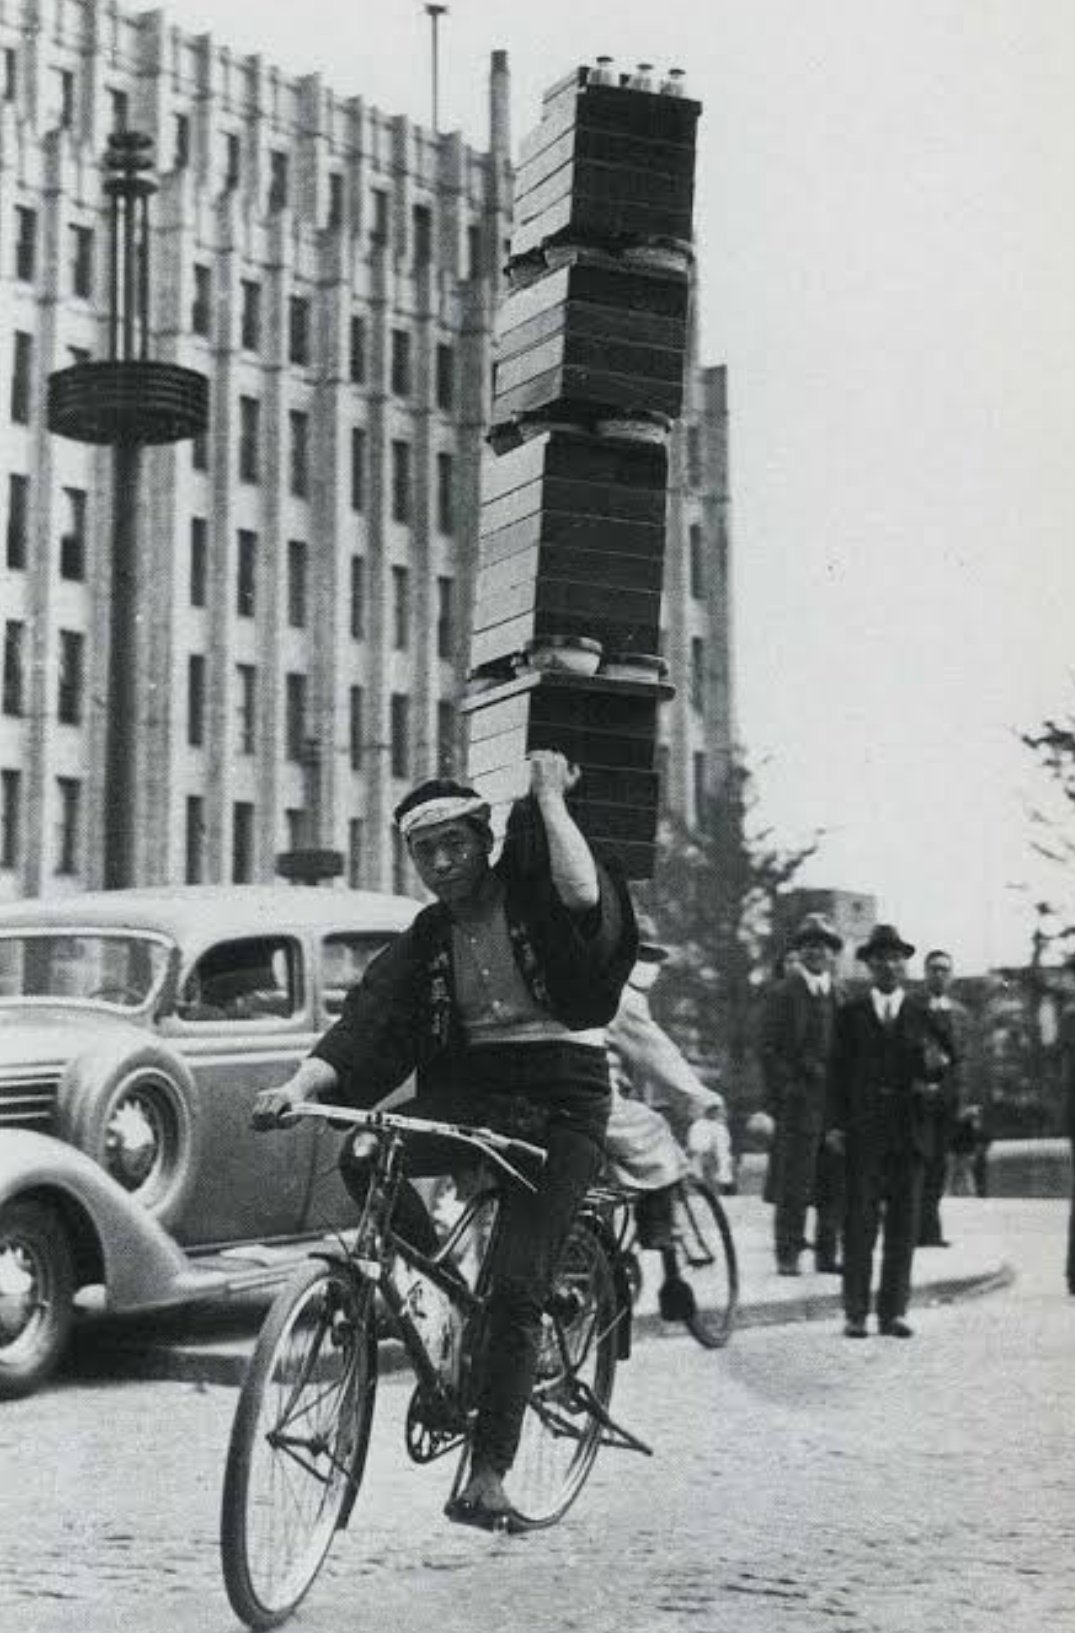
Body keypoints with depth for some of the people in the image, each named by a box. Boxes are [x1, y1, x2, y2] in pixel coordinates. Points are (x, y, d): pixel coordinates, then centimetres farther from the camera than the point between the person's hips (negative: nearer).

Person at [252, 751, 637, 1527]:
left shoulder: (530, 890, 0)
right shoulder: (428, 939, 11)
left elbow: (583, 894, -25)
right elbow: (368, 1021, -1)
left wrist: (549, 796, -17)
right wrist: (302, 1083, -17)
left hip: (563, 1098, -4)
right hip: (473, 1089, 4)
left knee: (517, 1289, -13)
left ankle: (489, 1473, -8)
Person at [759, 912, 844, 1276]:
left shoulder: (839, 997, 15)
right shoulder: (784, 994, 2)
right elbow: (769, 1049, -2)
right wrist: (781, 1093, -11)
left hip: (835, 1100, 5)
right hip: (797, 1101, -5)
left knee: (834, 1183, 5)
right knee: (793, 1184, -4)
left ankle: (827, 1255, 12)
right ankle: (787, 1255, 2)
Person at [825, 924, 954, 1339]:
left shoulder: (922, 1017, 11)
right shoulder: (851, 1013, 8)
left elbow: (938, 1068, 11)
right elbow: (838, 1069, 4)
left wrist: (933, 1079, -13)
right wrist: (835, 1123, -3)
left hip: (908, 1131, 2)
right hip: (862, 1132, -2)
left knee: (903, 1226, 3)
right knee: (859, 1223, -3)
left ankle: (893, 1312, 9)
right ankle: (856, 1313, 2)